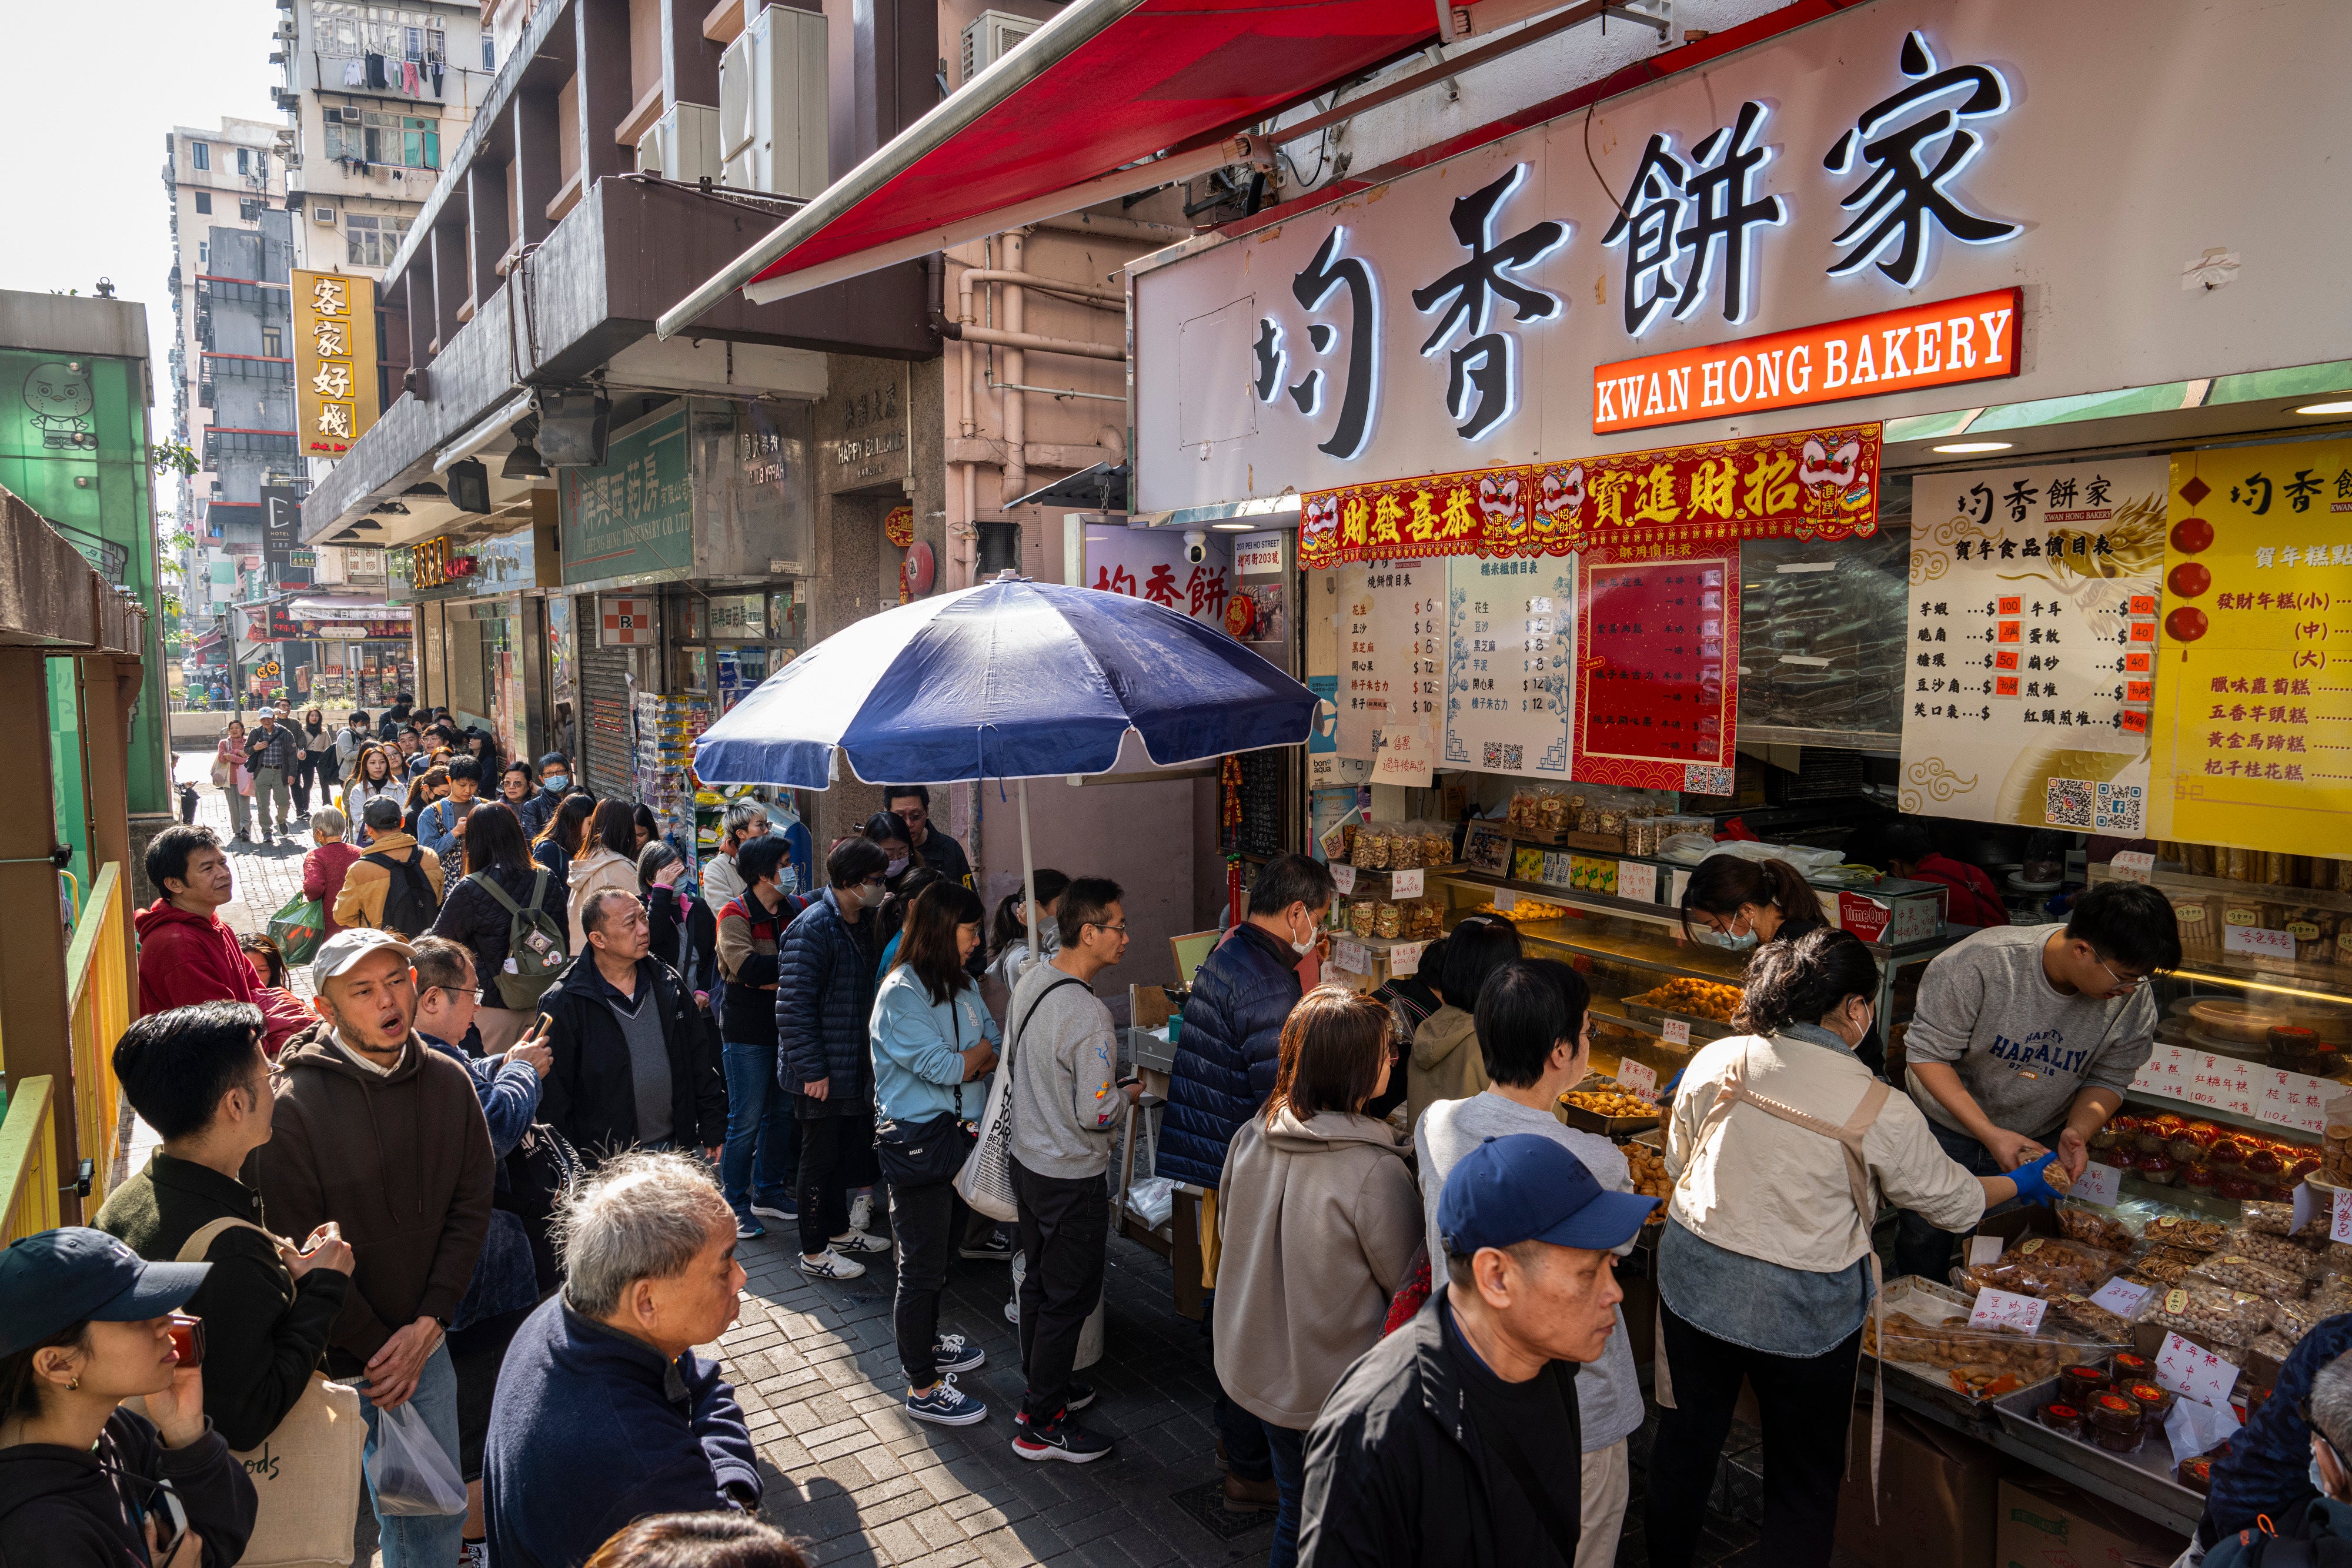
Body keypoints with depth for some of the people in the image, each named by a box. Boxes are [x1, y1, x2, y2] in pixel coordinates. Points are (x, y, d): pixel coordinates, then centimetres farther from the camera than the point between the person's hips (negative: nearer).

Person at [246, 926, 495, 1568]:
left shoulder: (449, 1082, -3)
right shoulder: (293, 1106, -18)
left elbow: (470, 1209, 2)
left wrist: (427, 1325, -7)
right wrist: (375, 1350, -10)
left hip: (421, 1343, 4)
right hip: (330, 1359, -4)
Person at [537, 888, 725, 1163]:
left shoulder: (669, 984, 6)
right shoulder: (564, 1003, -9)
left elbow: (700, 1065, 11)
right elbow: (553, 1097, -7)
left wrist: (713, 1132, 8)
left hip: (676, 1147, 4)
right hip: (605, 1159, -4)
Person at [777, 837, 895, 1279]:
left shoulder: (862, 924, 7)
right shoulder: (812, 928, -21)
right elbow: (793, 1006, -24)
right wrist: (812, 1069, -22)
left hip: (853, 1068, 9)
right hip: (821, 1073, -8)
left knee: (845, 1149, 20)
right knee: (820, 1156, 4)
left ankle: (839, 1230, 37)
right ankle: (814, 1254, 18)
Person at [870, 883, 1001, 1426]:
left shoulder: (962, 984, 7)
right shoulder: (901, 993, -18)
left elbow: (995, 1055, 6)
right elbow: (944, 1066, -22)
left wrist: (966, 1065, -14)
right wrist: (982, 1050, -5)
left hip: (957, 1132, 8)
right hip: (917, 1140, -8)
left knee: (940, 1253, 22)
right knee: (922, 1264, 2)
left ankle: (924, 1345, 41)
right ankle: (923, 1389, 14)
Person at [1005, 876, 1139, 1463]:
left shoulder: (1031, 979, -1)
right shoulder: (1088, 1016, -29)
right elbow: (1095, 1115, -26)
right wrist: (1128, 1095, -5)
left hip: (1026, 1158, 9)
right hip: (1071, 1177, -9)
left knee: (1038, 1282, 23)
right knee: (1069, 1298, 6)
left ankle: (1042, 1387, 40)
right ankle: (1041, 1425, 18)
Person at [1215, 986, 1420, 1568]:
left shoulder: (1251, 1137, -9)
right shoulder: (1375, 1172, -27)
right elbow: (1411, 1286, -14)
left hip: (1257, 1370, 6)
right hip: (1336, 1387, -6)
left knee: (1295, 1506, 25)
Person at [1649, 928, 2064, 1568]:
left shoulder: (1716, 1061, -10)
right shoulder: (1879, 1112, -19)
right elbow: (1952, 1200, -2)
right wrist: (2021, 1185, 18)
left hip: (1695, 1281, 4)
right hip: (1801, 1314, -4)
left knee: (1690, 1428, 24)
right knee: (1804, 1474, 18)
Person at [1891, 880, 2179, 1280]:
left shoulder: (2134, 1000, -19)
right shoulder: (1980, 963, -32)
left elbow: (2108, 1081, -4)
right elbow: (1927, 1052, -25)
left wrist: (2078, 1131, -24)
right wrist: (1990, 1133, -30)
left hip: (2041, 1141, 3)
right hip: (1948, 1125, -3)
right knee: (1924, 1238, 12)